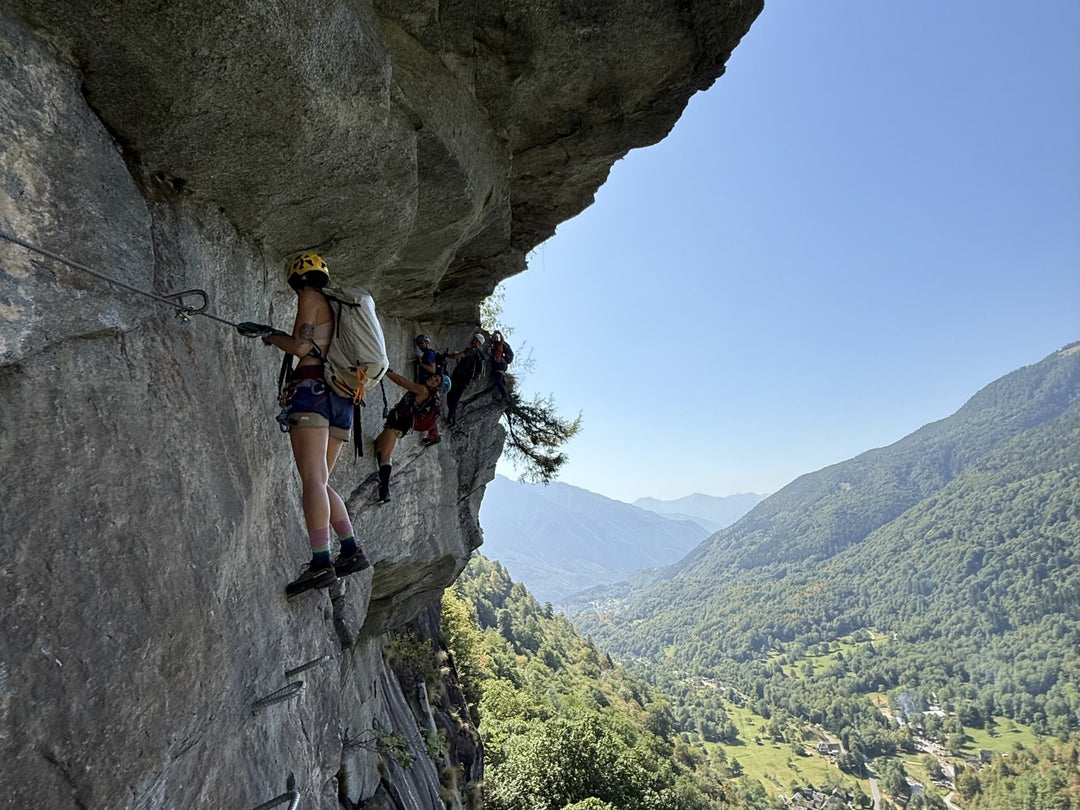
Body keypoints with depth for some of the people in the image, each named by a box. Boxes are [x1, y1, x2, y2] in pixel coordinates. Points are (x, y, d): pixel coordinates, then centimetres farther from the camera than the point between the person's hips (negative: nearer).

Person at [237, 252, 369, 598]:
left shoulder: (310, 298, 3)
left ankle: (321, 563, -24)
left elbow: (302, 347, -8)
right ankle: (351, 550, 2)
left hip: (312, 391, -8)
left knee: (312, 478, -16)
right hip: (341, 399, 8)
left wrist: (266, 334, 7)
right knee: (320, 481, 10)